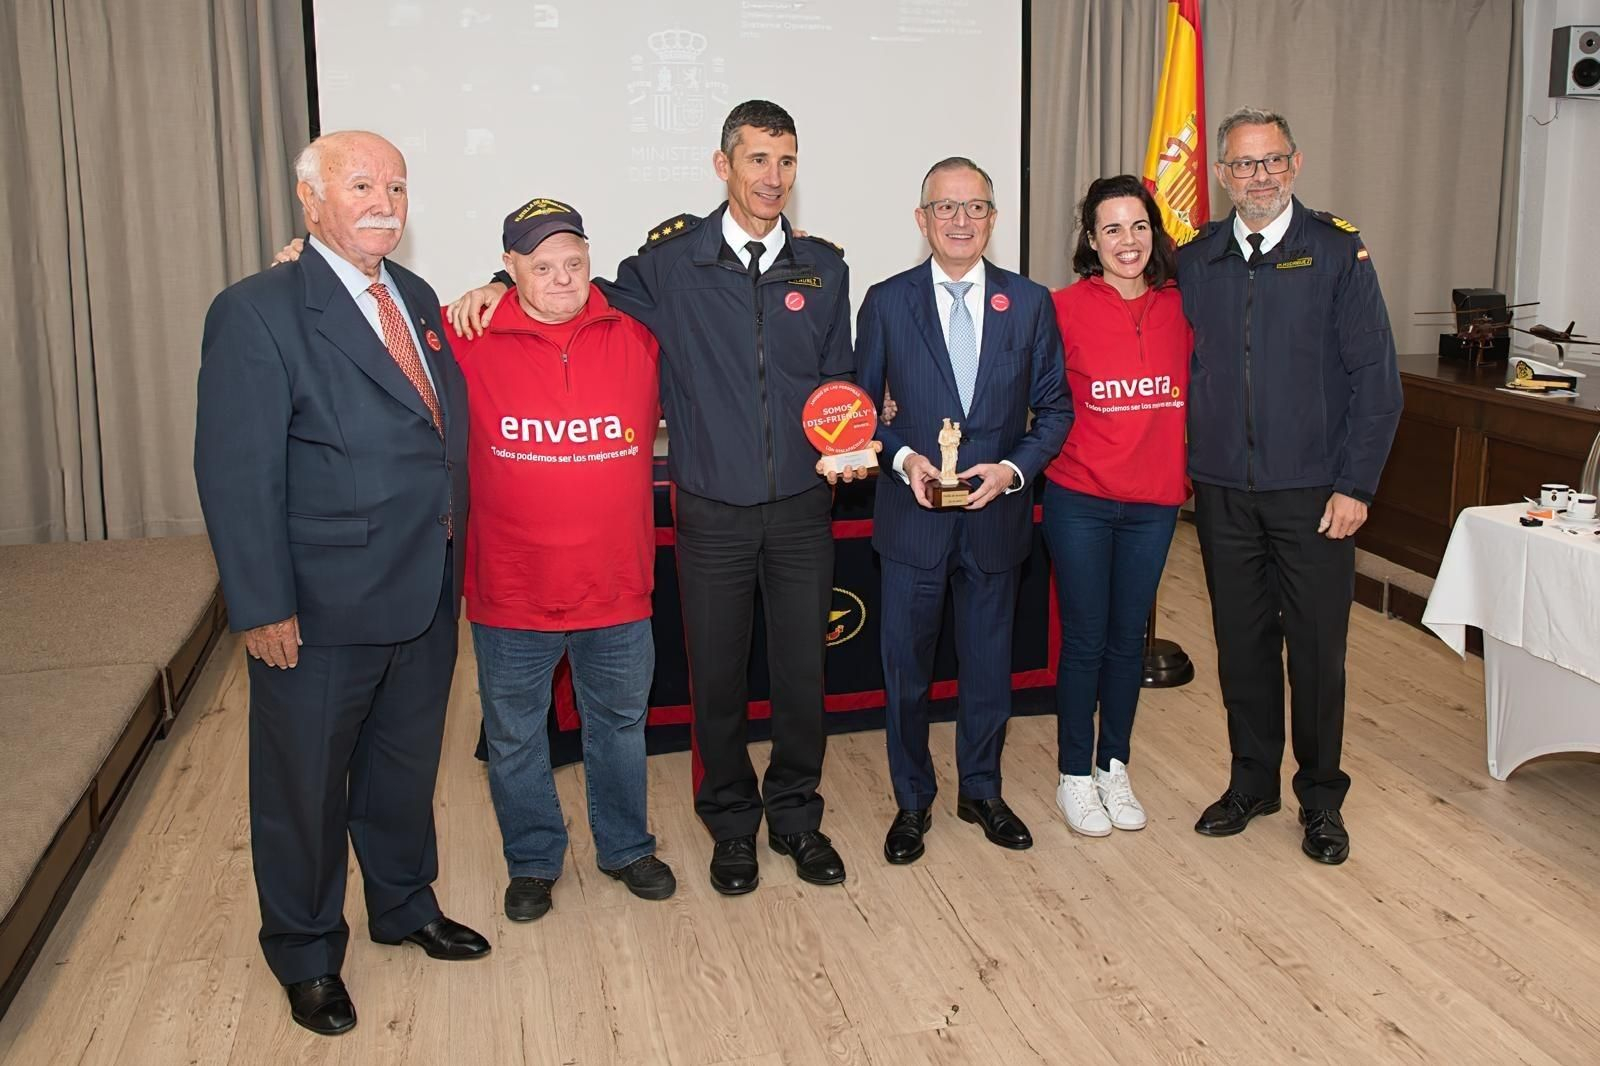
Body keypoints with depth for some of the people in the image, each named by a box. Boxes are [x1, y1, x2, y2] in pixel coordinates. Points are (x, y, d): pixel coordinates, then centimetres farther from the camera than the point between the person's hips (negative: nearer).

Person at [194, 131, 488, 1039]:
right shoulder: (259, 313, -15)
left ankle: (405, 905, 45)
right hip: (322, 609, -6)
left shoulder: (417, 299, 6)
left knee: (406, 767, 23)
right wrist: (263, 607, -18)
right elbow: (236, 473, -17)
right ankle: (307, 954, 33)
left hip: (426, 598, 6)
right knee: (306, 787, 12)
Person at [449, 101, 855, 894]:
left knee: (802, 672, 10)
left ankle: (797, 815, 30)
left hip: (802, 508, 2)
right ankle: (732, 823, 29)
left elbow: (836, 381, 12)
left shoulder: (823, 267, 4)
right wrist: (508, 282, -3)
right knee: (716, 677, 9)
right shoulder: (672, 258, -3)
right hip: (712, 511, -1)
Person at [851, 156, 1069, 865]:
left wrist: (1013, 468, -12)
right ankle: (912, 802, 26)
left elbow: (1052, 408, 4)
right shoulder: (886, 302, -1)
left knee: (989, 666, 14)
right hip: (912, 517, -1)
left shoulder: (1030, 303, 2)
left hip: (997, 514, 1)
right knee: (905, 669, 7)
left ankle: (981, 792, 33)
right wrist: (903, 457, -13)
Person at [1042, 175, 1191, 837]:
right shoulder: (1066, 308, -8)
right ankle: (1075, 777, 19)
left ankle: (1114, 768, 27)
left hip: (1154, 502, 3)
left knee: (1128, 638, 13)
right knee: (1084, 640, 5)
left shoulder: (1179, 308, 1)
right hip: (1080, 501, -3)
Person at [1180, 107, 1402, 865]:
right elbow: (1183, 372, 8)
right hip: (1223, 491, 3)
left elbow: (1376, 377, -5)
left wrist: (1355, 485, -10)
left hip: (1312, 492, -2)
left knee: (1316, 647, 6)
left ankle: (1321, 798, 23)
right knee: (1241, 642, 12)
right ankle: (1252, 783, 28)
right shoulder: (1195, 262, 6)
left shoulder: (1338, 253, -4)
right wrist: (1184, 470, 1)